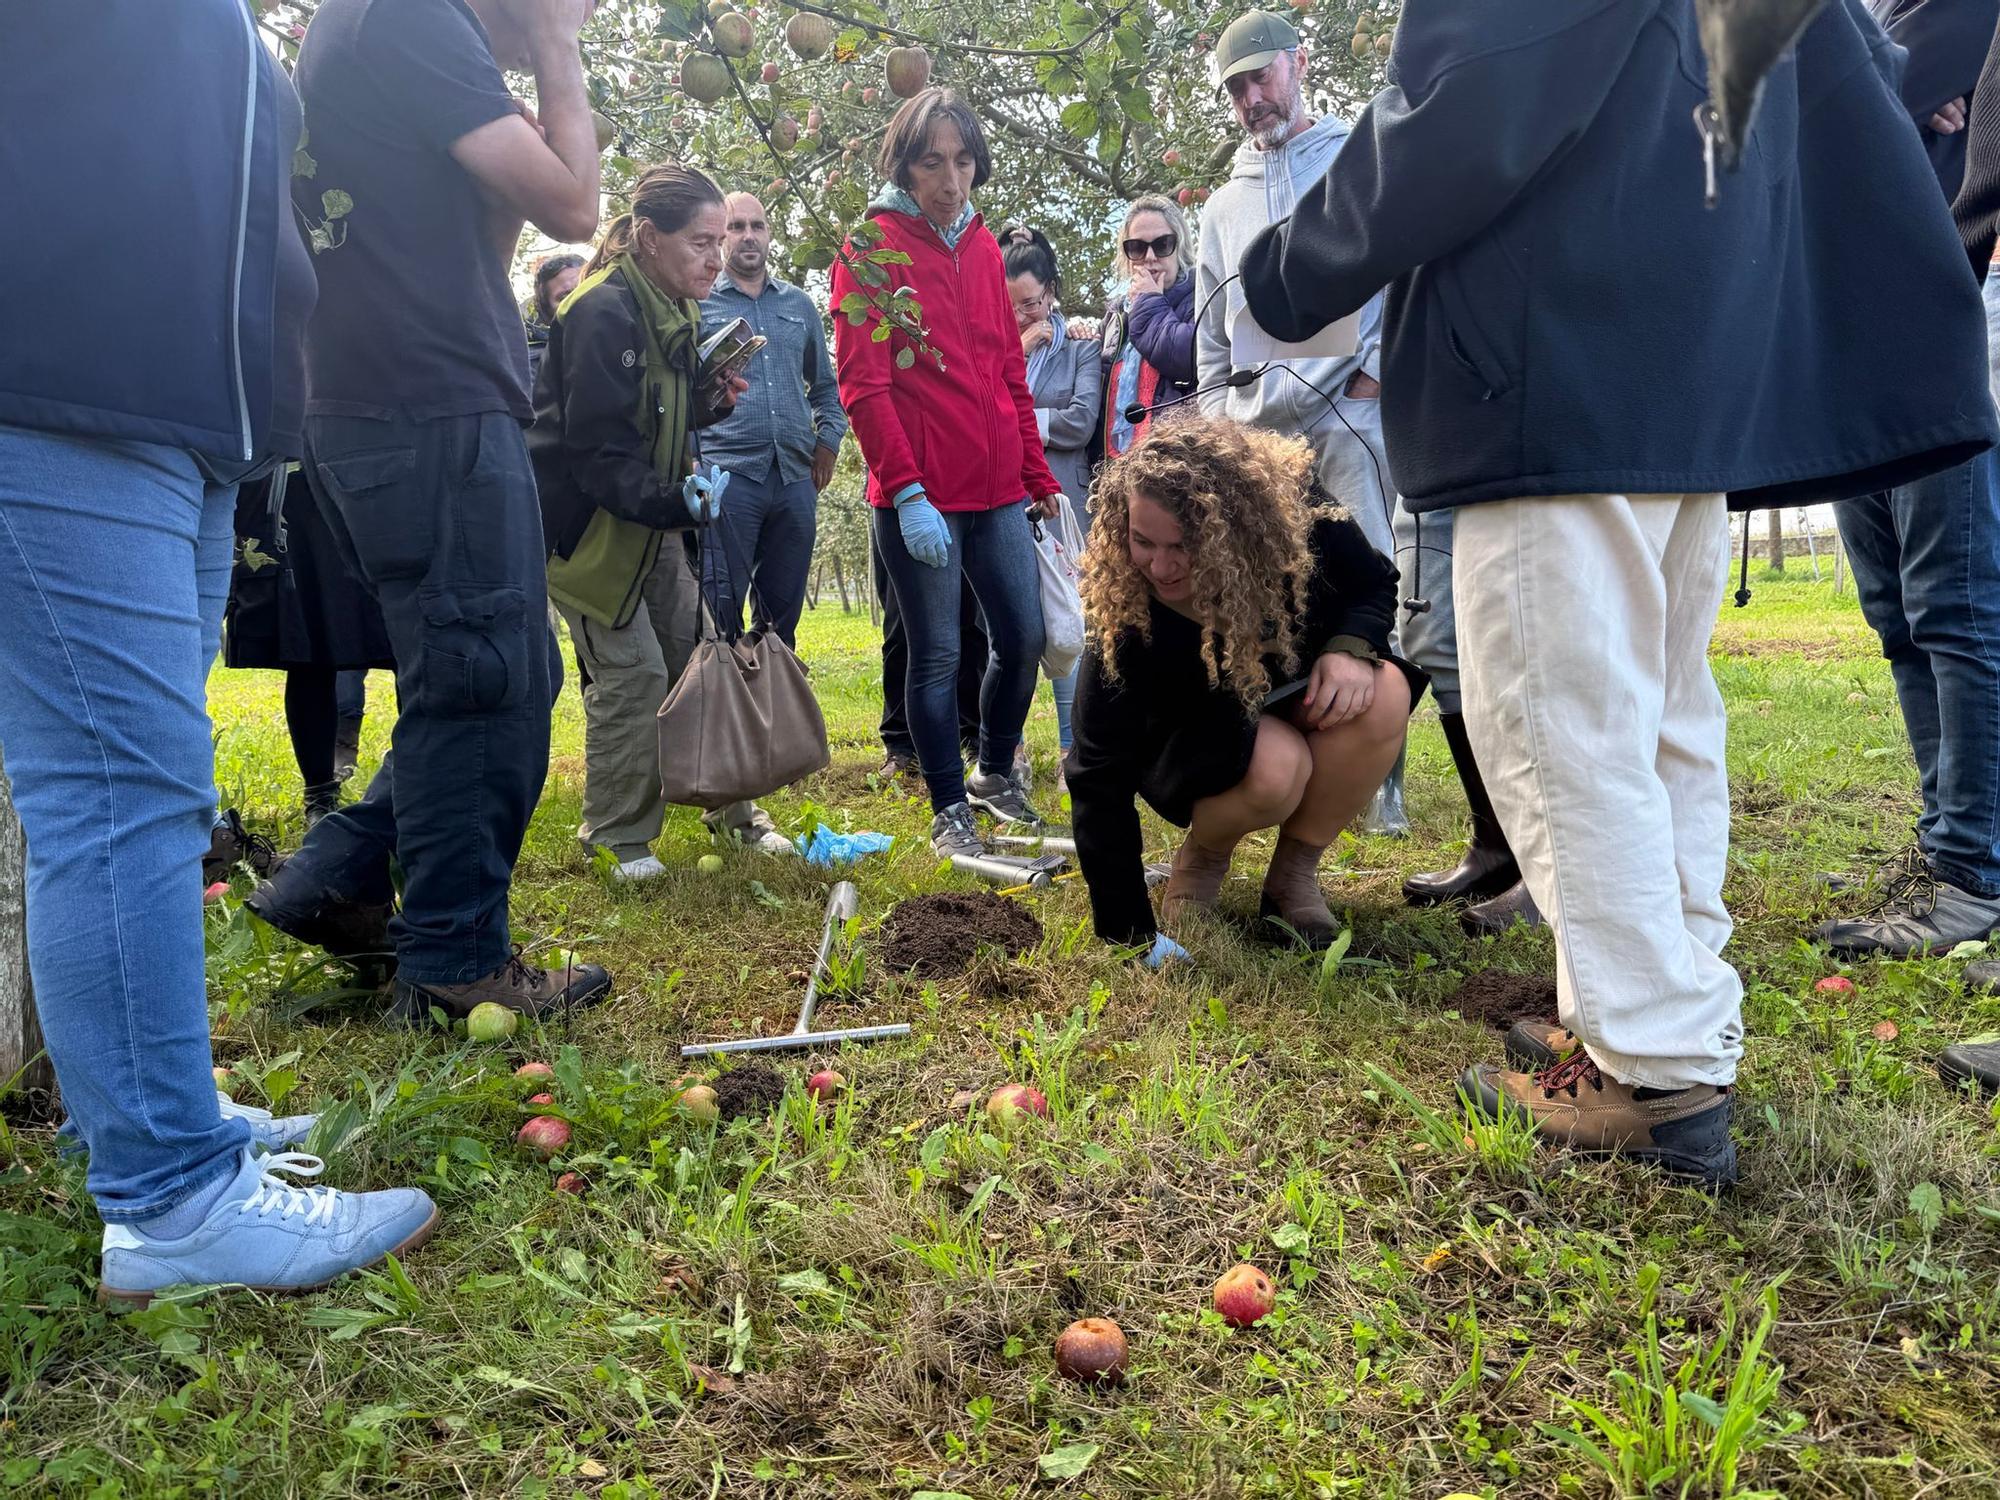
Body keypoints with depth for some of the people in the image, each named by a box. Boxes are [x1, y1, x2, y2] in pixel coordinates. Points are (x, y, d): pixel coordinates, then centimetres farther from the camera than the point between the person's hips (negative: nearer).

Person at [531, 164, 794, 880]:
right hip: (588, 520, -9)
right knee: (632, 673, -9)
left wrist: (711, 402, 0)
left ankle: (733, 812, 22)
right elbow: (598, 451, -27)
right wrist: (678, 500, -36)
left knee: (696, 655, 10)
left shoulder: (676, 310, 6)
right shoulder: (603, 312, -22)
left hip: (655, 519, 9)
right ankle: (619, 838, 8)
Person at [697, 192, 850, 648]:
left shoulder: (799, 305, 17)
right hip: (727, 474, -4)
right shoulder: (697, 303, 5)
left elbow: (825, 385, 24)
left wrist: (828, 442, 9)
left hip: (796, 478, 4)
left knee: (784, 612, 10)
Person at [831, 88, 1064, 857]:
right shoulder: (872, 246, -4)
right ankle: (949, 810, 16)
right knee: (938, 655, 2)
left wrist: (1039, 476, 14)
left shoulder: (982, 245, 14)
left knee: (1024, 637, 8)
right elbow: (861, 384, -11)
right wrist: (907, 491, -18)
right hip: (919, 496, -6)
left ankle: (995, 770, 32)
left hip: (998, 490, 6)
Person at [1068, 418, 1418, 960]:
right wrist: (1131, 936, -33)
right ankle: (1203, 851, -1)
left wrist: (1352, 646, -27)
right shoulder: (1123, 619, -32)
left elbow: (1377, 586, -4)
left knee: (1385, 695, -30)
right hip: (1198, 750, -3)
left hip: (1306, 708, 3)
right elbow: (1099, 782, -31)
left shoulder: (1304, 529, -26)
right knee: (1274, 764, -37)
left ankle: (1293, 874, -10)